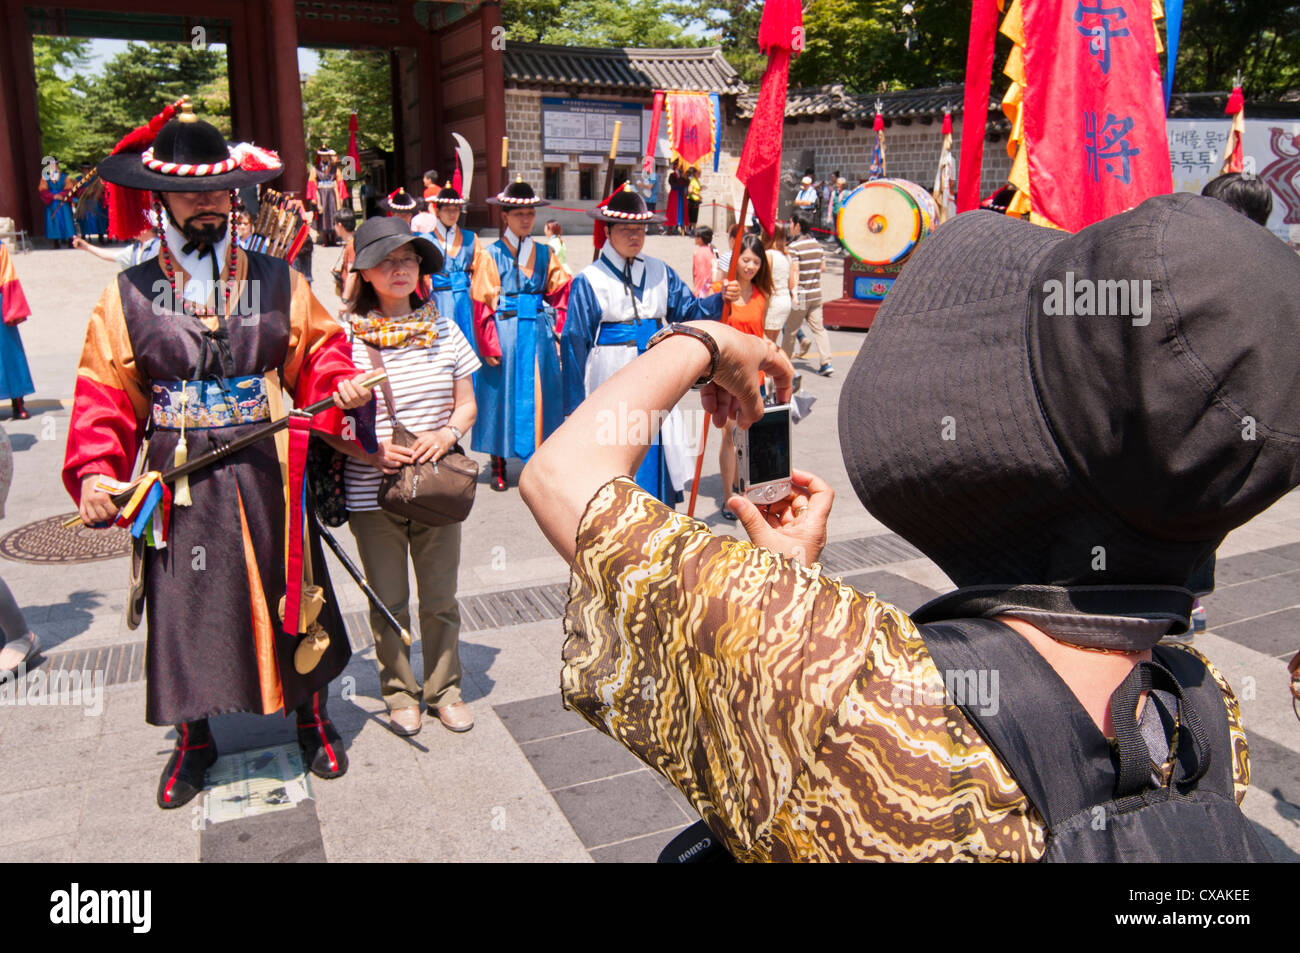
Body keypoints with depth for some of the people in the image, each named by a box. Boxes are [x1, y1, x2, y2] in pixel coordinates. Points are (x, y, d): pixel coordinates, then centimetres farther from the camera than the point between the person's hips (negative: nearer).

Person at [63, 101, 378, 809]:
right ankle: (193, 739, 34)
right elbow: (105, 395, 0)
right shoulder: (127, 297, 0)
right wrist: (94, 471, -12)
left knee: (289, 597, 12)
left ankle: (310, 716, 36)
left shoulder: (278, 282, 2)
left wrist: (340, 383, -12)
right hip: (178, 483, 0)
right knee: (186, 607, 10)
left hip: (267, 475, 1)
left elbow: (319, 347, 9)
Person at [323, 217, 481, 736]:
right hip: (373, 491, -2)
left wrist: (447, 434, -10)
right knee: (388, 602, 11)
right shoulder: (347, 337, -6)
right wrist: (369, 452, -18)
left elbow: (467, 404, 10)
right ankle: (399, 692, 31)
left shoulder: (443, 329, 4)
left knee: (441, 599, 11)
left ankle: (444, 689, 30)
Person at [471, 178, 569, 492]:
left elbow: (561, 291, 13)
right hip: (504, 333, -3)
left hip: (538, 333, 3)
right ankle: (498, 466, 13)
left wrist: (558, 331, 1)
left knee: (539, 394, 4)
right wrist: (488, 345, -12)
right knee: (502, 393, 3)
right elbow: (482, 302, -5)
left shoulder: (543, 253, 11)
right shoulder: (493, 254, 0)